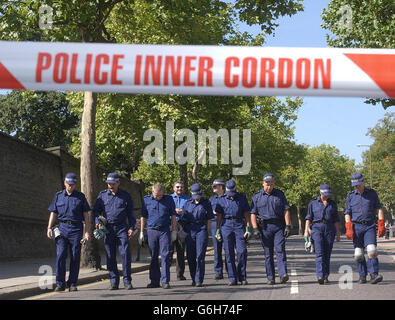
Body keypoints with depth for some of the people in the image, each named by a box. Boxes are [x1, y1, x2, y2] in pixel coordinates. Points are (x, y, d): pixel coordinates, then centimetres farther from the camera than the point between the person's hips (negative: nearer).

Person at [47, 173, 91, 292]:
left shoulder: (80, 197, 8)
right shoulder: (58, 196, 12)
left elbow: (86, 215, 7)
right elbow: (53, 213, 12)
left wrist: (87, 231, 1)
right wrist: (49, 227, -1)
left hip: (76, 229, -1)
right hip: (62, 227, 1)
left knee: (75, 257, 0)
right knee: (60, 255, -8)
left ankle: (72, 283, 8)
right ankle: (60, 283, -2)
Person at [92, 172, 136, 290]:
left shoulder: (125, 195, 8)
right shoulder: (102, 195, 10)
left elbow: (130, 213, 10)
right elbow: (96, 210, 13)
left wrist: (131, 227, 2)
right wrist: (98, 221, -4)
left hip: (122, 228, -1)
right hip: (107, 228, 1)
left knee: (125, 254, -9)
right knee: (110, 256, 3)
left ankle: (127, 281, -2)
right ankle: (114, 281, 10)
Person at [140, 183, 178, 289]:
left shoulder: (169, 199, 4)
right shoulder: (146, 200, 4)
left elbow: (173, 216, 8)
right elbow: (143, 217, 9)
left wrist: (174, 231, 4)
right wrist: (141, 233, 7)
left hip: (165, 231, -1)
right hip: (151, 231, 1)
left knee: (165, 255, -6)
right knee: (153, 257, 6)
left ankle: (165, 281, -3)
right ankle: (154, 281, 14)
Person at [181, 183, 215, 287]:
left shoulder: (206, 203, 6)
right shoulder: (188, 203, 12)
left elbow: (208, 220, 6)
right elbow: (184, 219, 14)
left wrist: (206, 232, -1)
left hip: (201, 230, -3)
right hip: (189, 231, 3)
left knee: (200, 256, -9)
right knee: (190, 256, 4)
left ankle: (199, 280, -7)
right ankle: (193, 279, 16)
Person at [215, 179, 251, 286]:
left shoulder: (242, 198, 10)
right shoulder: (221, 200, 11)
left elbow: (246, 214, 8)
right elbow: (219, 216, 12)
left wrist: (248, 228, -1)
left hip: (239, 225, -1)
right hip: (226, 225, 1)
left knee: (242, 251, -7)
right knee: (229, 253, -1)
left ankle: (242, 278, 4)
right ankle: (232, 278, 3)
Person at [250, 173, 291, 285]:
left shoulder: (280, 194, 8)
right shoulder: (257, 197, 8)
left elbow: (286, 211, 4)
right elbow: (253, 214, 4)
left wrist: (288, 226, -5)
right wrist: (255, 229, -6)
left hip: (279, 226, 0)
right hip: (265, 227, 1)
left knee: (280, 250, -12)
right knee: (268, 253, 3)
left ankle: (283, 274, -19)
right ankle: (270, 278, 7)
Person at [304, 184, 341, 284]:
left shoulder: (333, 204, 12)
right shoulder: (313, 203, 7)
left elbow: (335, 219, 13)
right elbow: (309, 218, 6)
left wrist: (338, 232, 8)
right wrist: (306, 230, -3)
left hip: (329, 229, 2)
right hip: (317, 228, -2)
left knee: (327, 254, 1)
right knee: (319, 252, -15)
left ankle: (326, 276, 10)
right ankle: (320, 276, -25)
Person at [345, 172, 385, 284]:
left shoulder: (372, 193, 8)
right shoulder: (350, 196, 9)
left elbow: (379, 209, 6)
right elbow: (347, 213, 6)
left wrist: (381, 225, -5)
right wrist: (349, 229, -6)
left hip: (370, 226, -1)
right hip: (356, 227, 1)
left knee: (372, 250, -17)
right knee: (358, 254, -1)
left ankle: (374, 275, -18)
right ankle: (362, 276, 11)